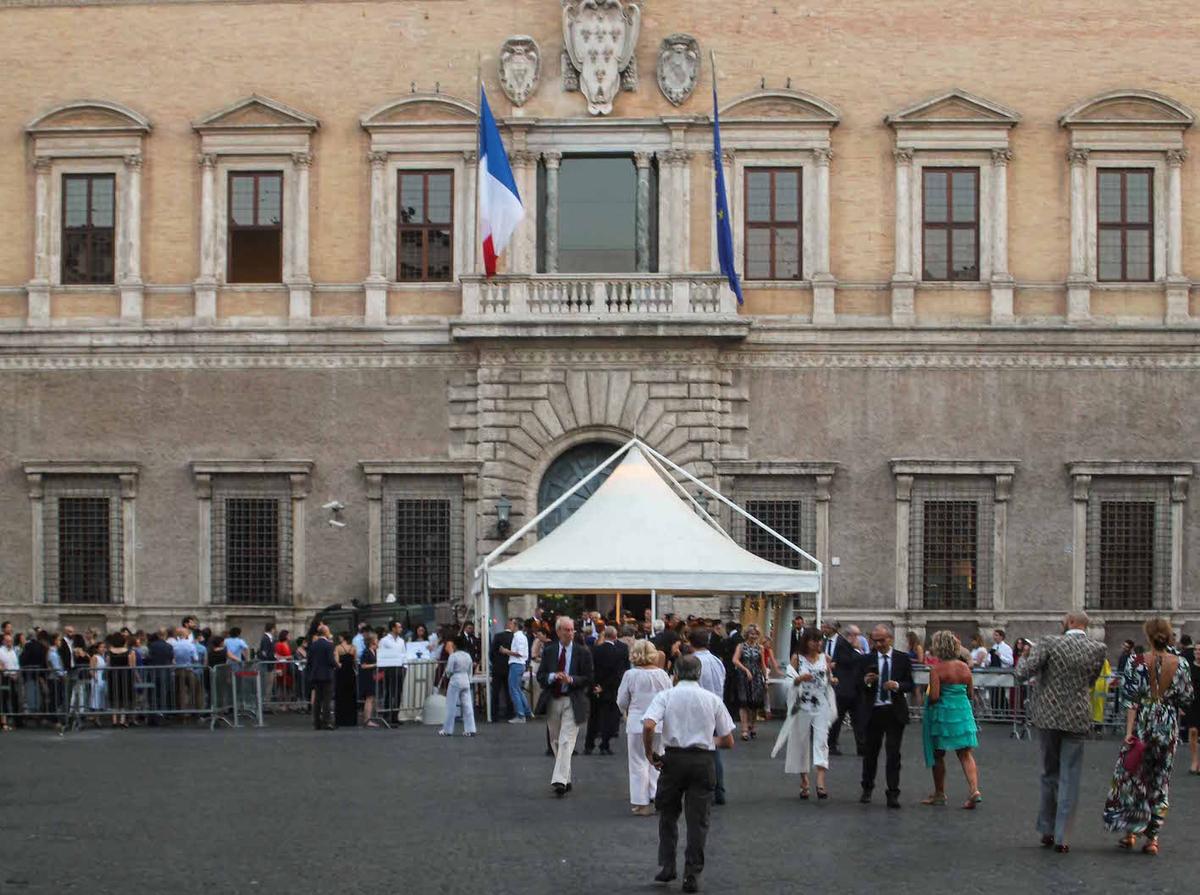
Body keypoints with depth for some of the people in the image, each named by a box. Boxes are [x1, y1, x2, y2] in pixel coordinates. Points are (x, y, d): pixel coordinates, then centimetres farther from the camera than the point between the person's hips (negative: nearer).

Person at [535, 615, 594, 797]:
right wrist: (553, 677, -16)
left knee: (566, 741, -14)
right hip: (552, 701, 4)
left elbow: (588, 679, -2)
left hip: (572, 702, -4)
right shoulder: (549, 651, 7)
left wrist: (571, 680, -19)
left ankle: (560, 780, -21)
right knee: (555, 741, 12)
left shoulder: (582, 652, -1)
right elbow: (540, 676, 5)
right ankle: (565, 780, 25)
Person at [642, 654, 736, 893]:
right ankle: (692, 875, 1)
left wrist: (649, 753, -3)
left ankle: (666, 866, 14)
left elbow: (648, 725, -16)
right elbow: (728, 741, 8)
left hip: (673, 759, 0)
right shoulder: (713, 700, 6)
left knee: (668, 815, 17)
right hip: (703, 760, 0)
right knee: (698, 819, 5)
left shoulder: (665, 696, 2)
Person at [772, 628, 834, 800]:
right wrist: (800, 679, -17)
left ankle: (820, 784, -21)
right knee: (802, 742, 4)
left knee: (821, 742, -12)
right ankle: (804, 782, 18)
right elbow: (790, 682, 2)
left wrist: (833, 680, -4)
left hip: (821, 706, 1)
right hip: (802, 706, 0)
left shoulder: (825, 658, 8)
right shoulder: (797, 658, 2)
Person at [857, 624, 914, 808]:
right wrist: (866, 681, -19)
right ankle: (867, 789, 28)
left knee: (893, 753, -5)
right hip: (872, 712, 1)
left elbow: (910, 684, 3)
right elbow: (857, 685, 2)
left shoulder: (902, 659, 4)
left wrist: (897, 686, -17)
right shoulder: (866, 660, 5)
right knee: (870, 752, 10)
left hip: (894, 712, -1)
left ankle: (893, 794, -3)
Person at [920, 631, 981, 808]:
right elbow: (969, 693, 11)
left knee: (938, 755, 12)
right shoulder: (965, 667, 2)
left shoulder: (937, 669, -14)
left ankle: (940, 794, 20)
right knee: (966, 754, 4)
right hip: (964, 712, 4)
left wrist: (928, 701, 2)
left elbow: (934, 696, -19)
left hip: (942, 714, -4)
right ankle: (974, 790, -13)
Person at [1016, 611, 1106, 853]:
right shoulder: (1097, 649, -3)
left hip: (1048, 716, 0)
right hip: (1077, 719, 0)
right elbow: (1091, 681, 11)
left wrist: (1026, 656, 6)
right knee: (1069, 779, 5)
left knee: (1050, 773, 17)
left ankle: (1047, 830, 22)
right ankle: (1061, 837, 3)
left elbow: (1022, 674, -13)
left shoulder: (1050, 643, -10)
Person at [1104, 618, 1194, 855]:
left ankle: (1130, 832, 14)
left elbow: (1131, 701, -12)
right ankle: (1153, 837, 9)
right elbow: (1187, 700, 1)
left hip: (1142, 727, -2)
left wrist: (1129, 732, -12)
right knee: (1161, 782, 10)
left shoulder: (1137, 664, -9)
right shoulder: (1180, 665, -5)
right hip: (1168, 729, 2)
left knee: (1131, 776, 12)